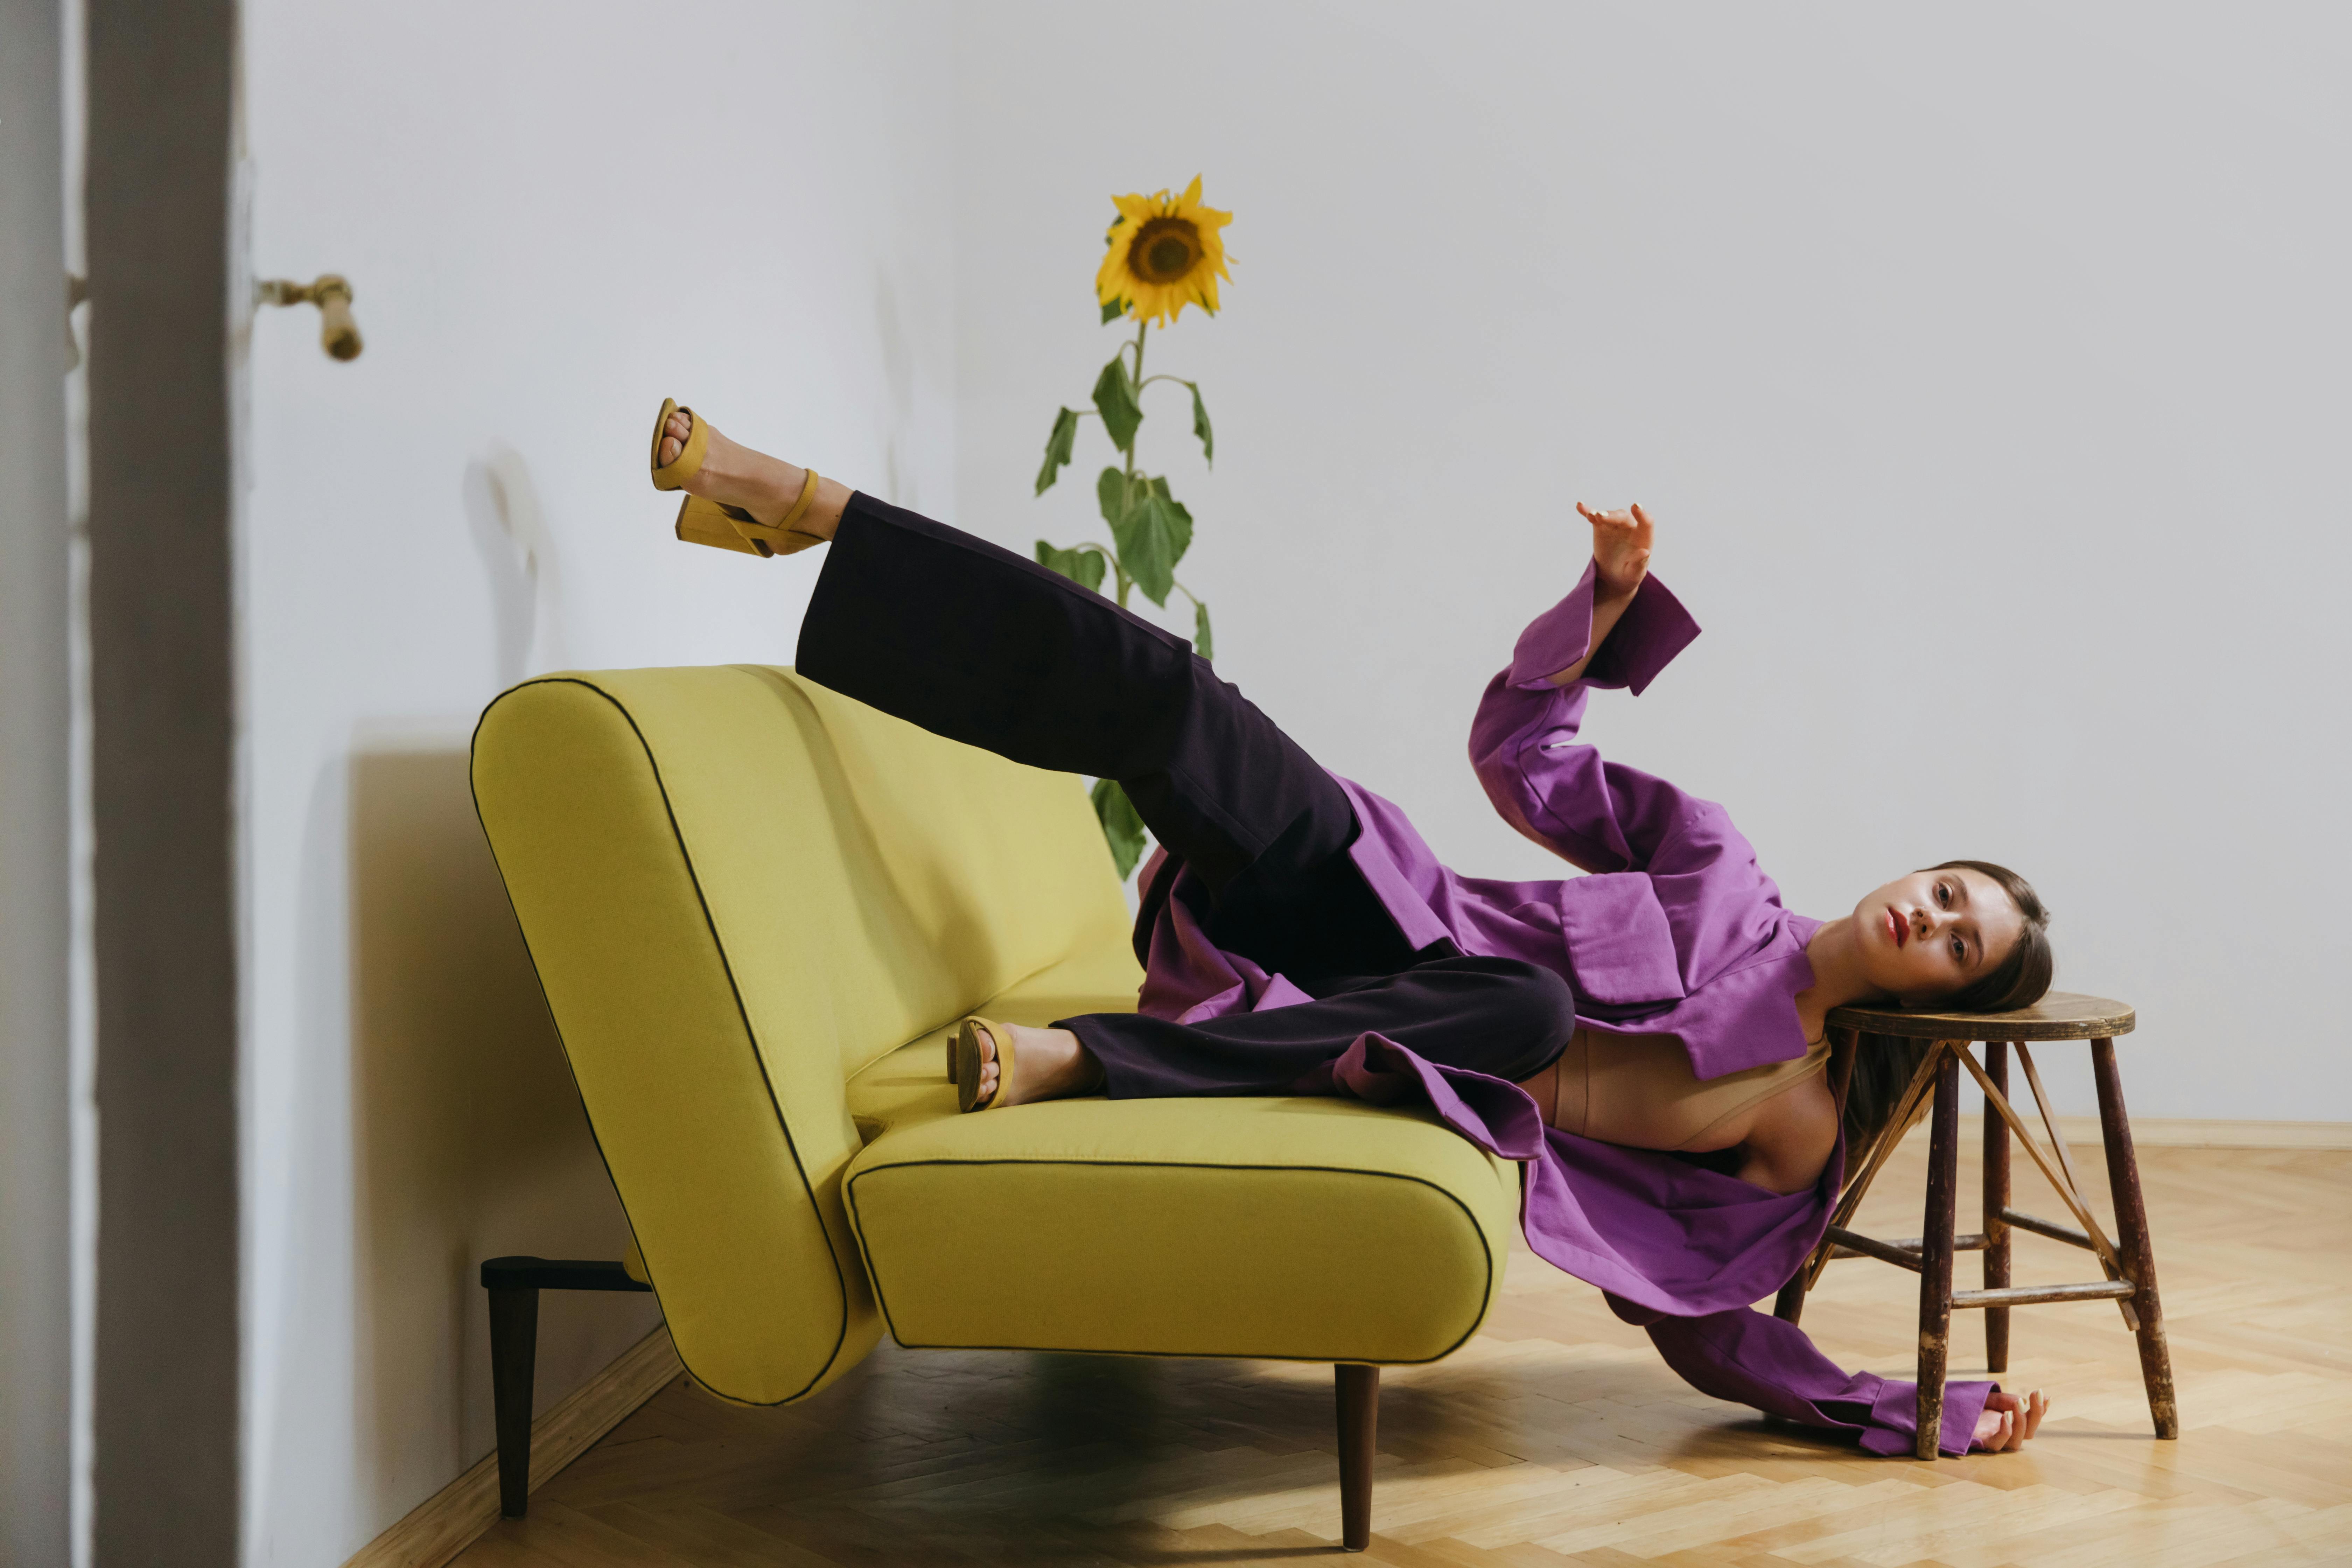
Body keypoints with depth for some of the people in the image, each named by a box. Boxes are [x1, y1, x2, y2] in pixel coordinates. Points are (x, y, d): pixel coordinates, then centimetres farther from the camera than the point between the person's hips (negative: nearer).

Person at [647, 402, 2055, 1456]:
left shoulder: (1799, 1125, 3)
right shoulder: (1722, 866, 9)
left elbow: (1709, 1315, 5)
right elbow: (1523, 750, 14)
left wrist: (1932, 1412, -4)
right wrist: (1612, 599, 1)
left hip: (1410, 1060, -3)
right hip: (1374, 915, 3)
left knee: (1529, 1010, -41)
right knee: (1162, 690, -20)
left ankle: (1073, 1059, -46)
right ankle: (799, 504, -18)